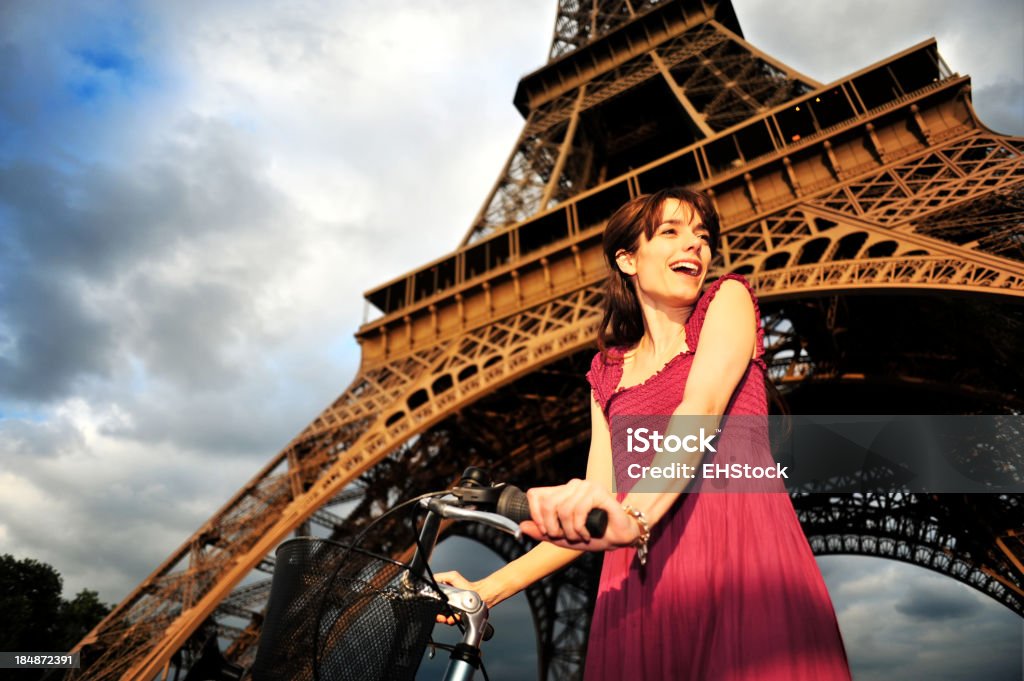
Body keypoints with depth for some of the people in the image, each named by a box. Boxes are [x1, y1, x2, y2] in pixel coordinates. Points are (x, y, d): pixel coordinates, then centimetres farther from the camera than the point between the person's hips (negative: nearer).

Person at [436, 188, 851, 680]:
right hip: (641, 582, 3)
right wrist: (488, 589, 3)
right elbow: (596, 514, 12)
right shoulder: (608, 370, 15)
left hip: (740, 549, -2)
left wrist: (637, 513, -30)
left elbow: (702, 409, -11)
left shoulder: (729, 298, 10)